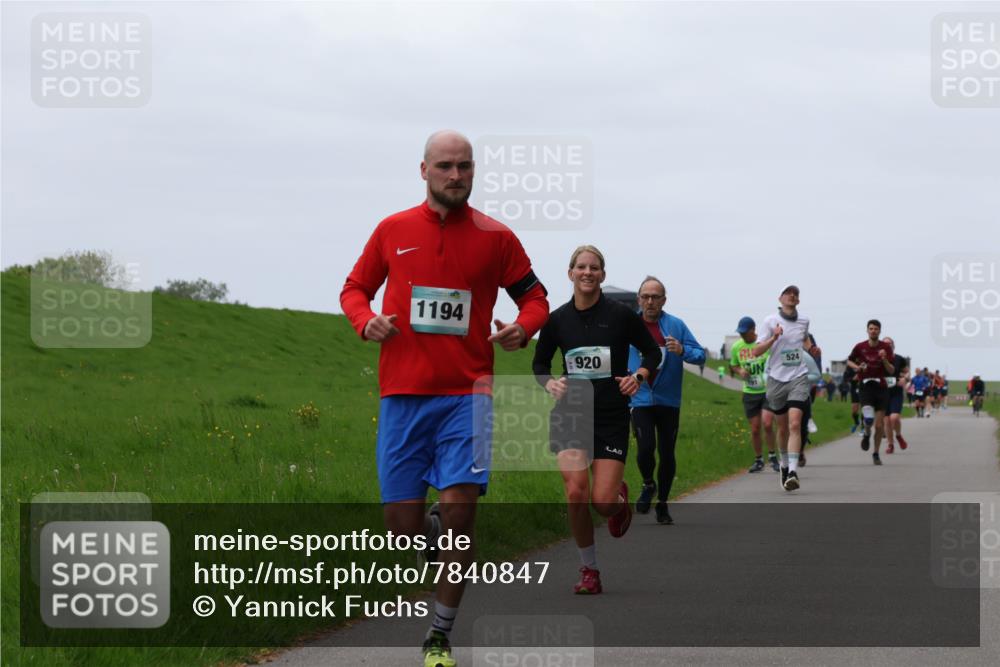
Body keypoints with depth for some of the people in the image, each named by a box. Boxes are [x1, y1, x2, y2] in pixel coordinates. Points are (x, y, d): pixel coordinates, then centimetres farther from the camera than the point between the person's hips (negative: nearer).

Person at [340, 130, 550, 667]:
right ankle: (431, 533, 38)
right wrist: (365, 320, -5)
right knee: (401, 522, -2)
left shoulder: (495, 237, 4)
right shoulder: (393, 230, 7)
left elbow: (534, 296, 13)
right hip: (403, 392, 1)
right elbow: (354, 288, 17)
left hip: (466, 392, -1)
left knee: (459, 508, -12)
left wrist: (523, 328, -9)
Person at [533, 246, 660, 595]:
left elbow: (652, 351, 8)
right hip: (569, 416, 1)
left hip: (612, 419, -1)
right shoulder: (557, 319, 1)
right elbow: (540, 362, 15)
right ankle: (589, 570, 3)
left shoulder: (621, 314, -4)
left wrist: (639, 376, -11)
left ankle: (620, 498, 31)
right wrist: (550, 383, -6)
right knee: (576, 493, -15)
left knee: (602, 501, -10)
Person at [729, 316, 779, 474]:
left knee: (767, 424, -17)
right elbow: (733, 365, 17)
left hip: (768, 390, -3)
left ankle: (772, 456, 3)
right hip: (749, 393, 3)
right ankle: (758, 460, 22)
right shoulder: (736, 347, 1)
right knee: (754, 429, 6)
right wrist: (740, 371, -5)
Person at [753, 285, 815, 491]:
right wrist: (773, 338, -21)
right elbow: (756, 352, -6)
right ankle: (785, 465, 33)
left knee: (795, 424, -16)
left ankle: (792, 471, -23)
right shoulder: (770, 321, -2)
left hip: (798, 377, 0)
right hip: (776, 379, 0)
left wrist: (812, 349, 8)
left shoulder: (804, 320, 7)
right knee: (782, 427, 10)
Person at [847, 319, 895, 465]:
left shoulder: (886, 347, 1)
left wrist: (884, 360, -19)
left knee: (879, 425, 2)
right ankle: (867, 434, 12)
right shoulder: (860, 347, 1)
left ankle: (876, 453, 19)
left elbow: (891, 371, -1)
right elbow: (849, 361, 18)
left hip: (881, 386, 1)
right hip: (866, 386, -1)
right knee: (868, 417, -23)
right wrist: (857, 367, -3)